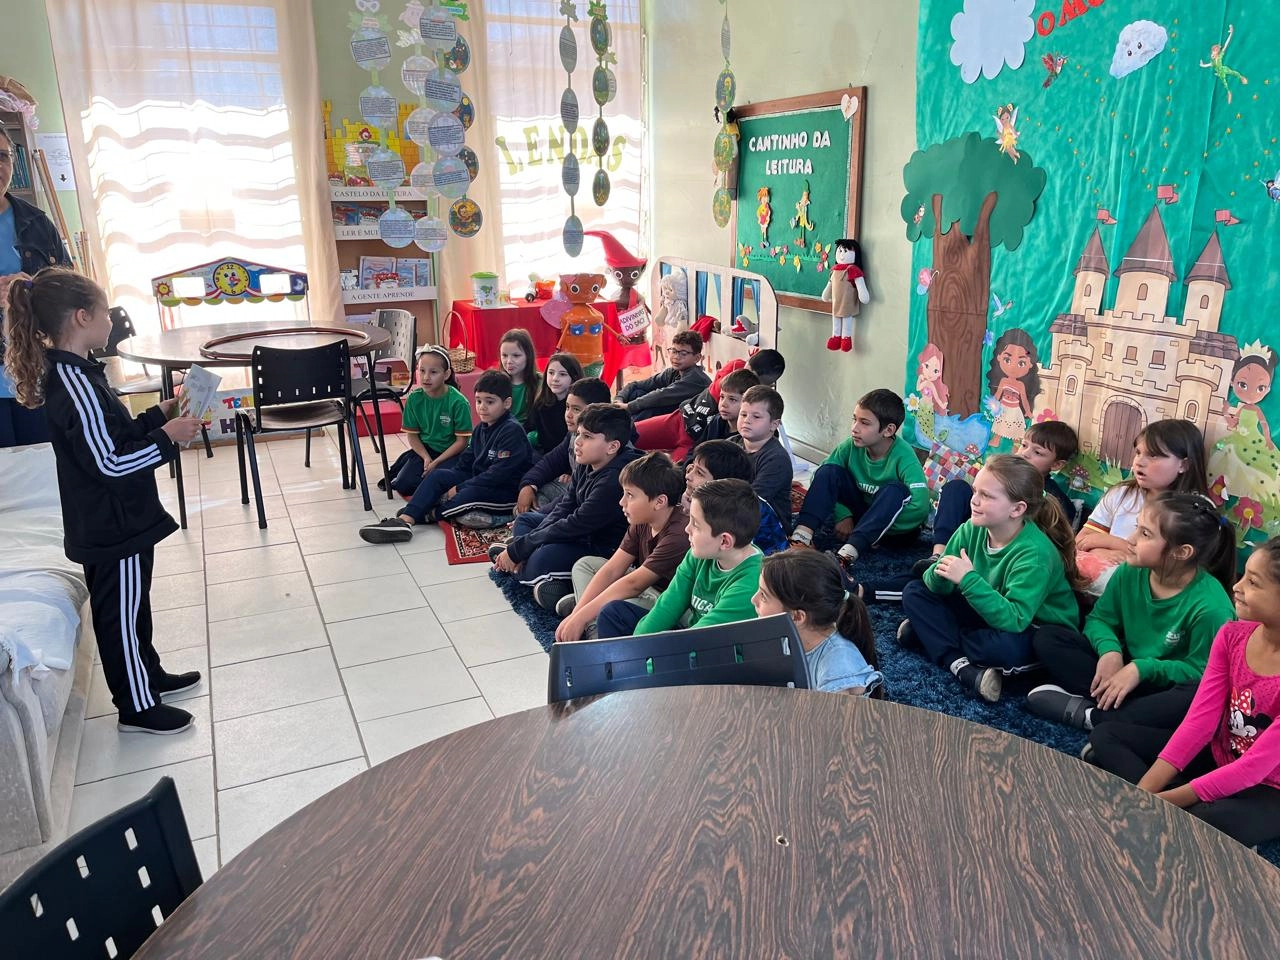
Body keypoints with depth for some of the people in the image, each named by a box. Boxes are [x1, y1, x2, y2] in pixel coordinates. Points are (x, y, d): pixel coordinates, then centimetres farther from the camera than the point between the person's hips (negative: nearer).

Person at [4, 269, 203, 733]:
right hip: (113, 527, -10)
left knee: (132, 606, 23)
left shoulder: (68, 374, 6)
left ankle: (149, 674, 40)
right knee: (120, 613, 5)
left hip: (114, 521, 10)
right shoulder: (77, 385, -25)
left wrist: (160, 414, 7)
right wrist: (168, 437, -19)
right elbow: (111, 462, -26)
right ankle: (138, 707, 19)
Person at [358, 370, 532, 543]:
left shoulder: (512, 431, -18)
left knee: (471, 494, -36)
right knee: (437, 475, -2)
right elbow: (466, 461, 18)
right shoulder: (480, 429, 12)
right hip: (479, 481, 9)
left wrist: (460, 488, -19)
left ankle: (430, 515, -17)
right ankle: (405, 520, -19)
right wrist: (452, 480, 0)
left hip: (507, 491, -9)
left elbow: (498, 474, -24)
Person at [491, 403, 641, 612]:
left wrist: (517, 550, -19)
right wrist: (524, 547, -11)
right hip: (585, 534, 10)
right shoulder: (585, 466, -1)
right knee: (525, 520, 15)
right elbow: (564, 507, 2)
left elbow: (575, 526, -26)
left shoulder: (614, 481, -29)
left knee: (542, 558, -33)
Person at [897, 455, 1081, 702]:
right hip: (987, 615, 7)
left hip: (1038, 633, -6)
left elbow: (1013, 621, -39)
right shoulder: (972, 529, -12)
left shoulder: (1035, 553, -31)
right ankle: (960, 665, -21)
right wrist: (940, 572, -31)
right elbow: (937, 586, -8)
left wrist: (968, 579, -42)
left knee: (1005, 646, -40)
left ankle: (929, 634, -13)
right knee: (915, 591, -4)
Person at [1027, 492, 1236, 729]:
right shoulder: (1129, 572, -9)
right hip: (1126, 669, 5)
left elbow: (1201, 672, -18)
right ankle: (1110, 695, -23)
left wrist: (1143, 669, -27)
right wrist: (1110, 650, -19)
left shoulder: (1211, 607, -24)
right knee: (1047, 637, -7)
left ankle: (1088, 714, -25)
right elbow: (1099, 619, 2)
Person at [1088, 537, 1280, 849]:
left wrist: (1165, 800, -27)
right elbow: (1200, 719, -10)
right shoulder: (1232, 635, -7)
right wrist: (1144, 790, -20)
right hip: (1217, 758, 7)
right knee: (1106, 735, -3)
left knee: (1216, 822, -40)